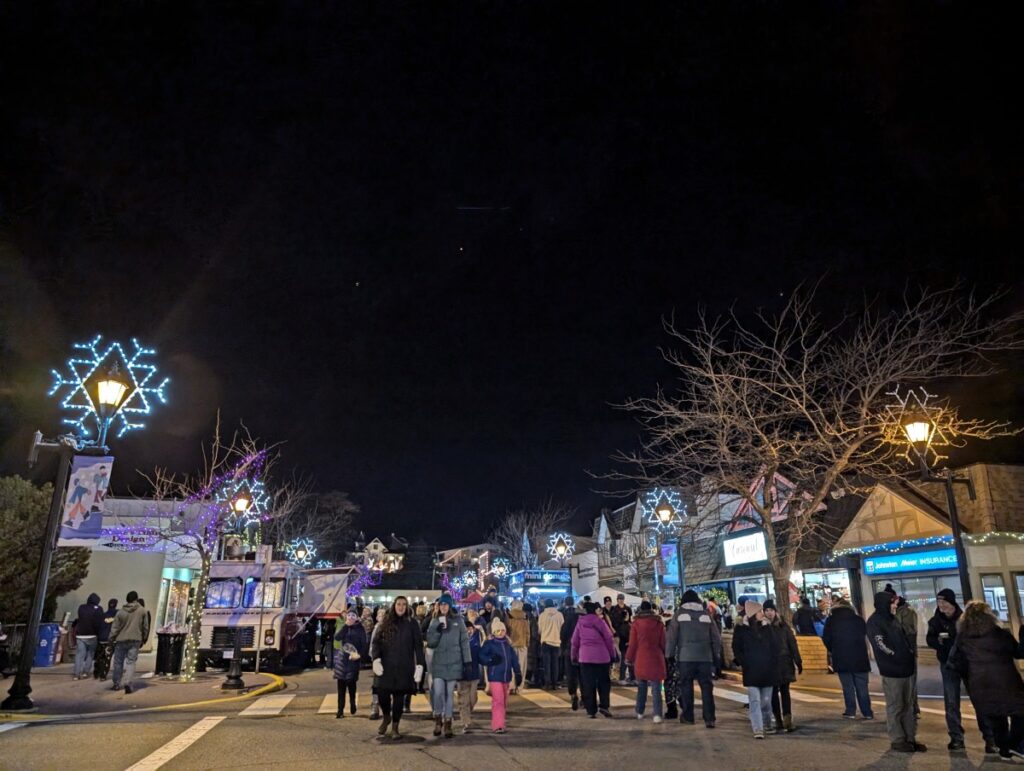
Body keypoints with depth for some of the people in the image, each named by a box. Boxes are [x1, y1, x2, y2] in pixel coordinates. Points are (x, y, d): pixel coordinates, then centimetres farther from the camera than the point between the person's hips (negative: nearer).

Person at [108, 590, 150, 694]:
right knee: (131, 662, 1)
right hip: (135, 640, -1)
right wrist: (143, 639, 14)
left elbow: (115, 628, -2)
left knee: (118, 662, 14)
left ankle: (116, 684, 23)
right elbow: (146, 627, 3)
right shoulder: (142, 611, -2)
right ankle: (127, 683, -14)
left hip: (121, 640, 1)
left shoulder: (120, 612, -2)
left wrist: (111, 639, 9)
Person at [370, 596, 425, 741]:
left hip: (404, 667, -1)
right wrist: (376, 659, -13)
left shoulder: (412, 624, 5)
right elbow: (375, 641, 2)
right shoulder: (385, 622, 8)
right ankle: (386, 717, 24)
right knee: (382, 693, -6)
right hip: (385, 665, 1)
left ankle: (395, 727, 18)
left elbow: (418, 646, 2)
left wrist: (419, 665, -7)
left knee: (399, 696, 2)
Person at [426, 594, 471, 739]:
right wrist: (437, 631, -16)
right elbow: (430, 643, 1)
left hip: (454, 662, -1)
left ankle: (448, 723, 17)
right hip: (438, 662, 1)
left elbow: (464, 641, 1)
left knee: (450, 693, 5)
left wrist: (467, 660, -4)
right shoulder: (435, 621, 5)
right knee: (438, 692, -7)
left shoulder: (458, 620, 0)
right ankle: (438, 719, 17)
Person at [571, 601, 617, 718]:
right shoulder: (600, 621, -2)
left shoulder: (580, 622, 4)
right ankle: (604, 706, 1)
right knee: (604, 682, 12)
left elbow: (575, 641, 7)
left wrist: (574, 655, 17)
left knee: (588, 685, 6)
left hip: (585, 657, 1)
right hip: (602, 656, -1)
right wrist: (613, 654, 7)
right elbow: (609, 639, -2)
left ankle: (591, 710, 6)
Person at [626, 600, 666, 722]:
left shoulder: (636, 623, -3)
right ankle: (657, 714, -12)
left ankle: (640, 713, 20)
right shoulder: (659, 623, 0)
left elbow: (632, 644, -2)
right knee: (656, 689, 0)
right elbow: (663, 643, 4)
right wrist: (663, 655, 18)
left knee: (641, 688, 15)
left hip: (641, 660, 0)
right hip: (656, 659, 0)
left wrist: (629, 658, 9)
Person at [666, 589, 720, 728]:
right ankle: (709, 718, -1)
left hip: (685, 657, -2)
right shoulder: (706, 615, 9)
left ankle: (687, 716, 14)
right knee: (706, 687, 4)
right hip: (705, 657, 2)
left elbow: (671, 637, -1)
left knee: (686, 686, 8)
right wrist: (716, 655, 17)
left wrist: (670, 654, 6)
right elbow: (716, 638, 10)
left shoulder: (679, 615, 2)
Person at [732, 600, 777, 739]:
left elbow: (775, 646, 12)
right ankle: (758, 729, -9)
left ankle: (766, 725, 26)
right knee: (755, 700, -9)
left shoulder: (766, 627, 9)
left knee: (766, 700, 8)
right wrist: (745, 663, -8)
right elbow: (736, 648, 1)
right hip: (751, 671, -3)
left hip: (767, 670, 3)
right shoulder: (741, 628, -1)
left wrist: (773, 663, 2)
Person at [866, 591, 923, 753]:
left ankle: (910, 738, 21)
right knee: (895, 707, 0)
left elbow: (905, 640, 20)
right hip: (892, 672, -8)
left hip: (907, 669, 8)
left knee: (908, 706, 13)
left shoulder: (892, 619, 16)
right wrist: (898, 657, -11)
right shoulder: (875, 622, -11)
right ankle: (898, 740, 8)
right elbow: (882, 646, -16)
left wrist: (909, 655, 7)